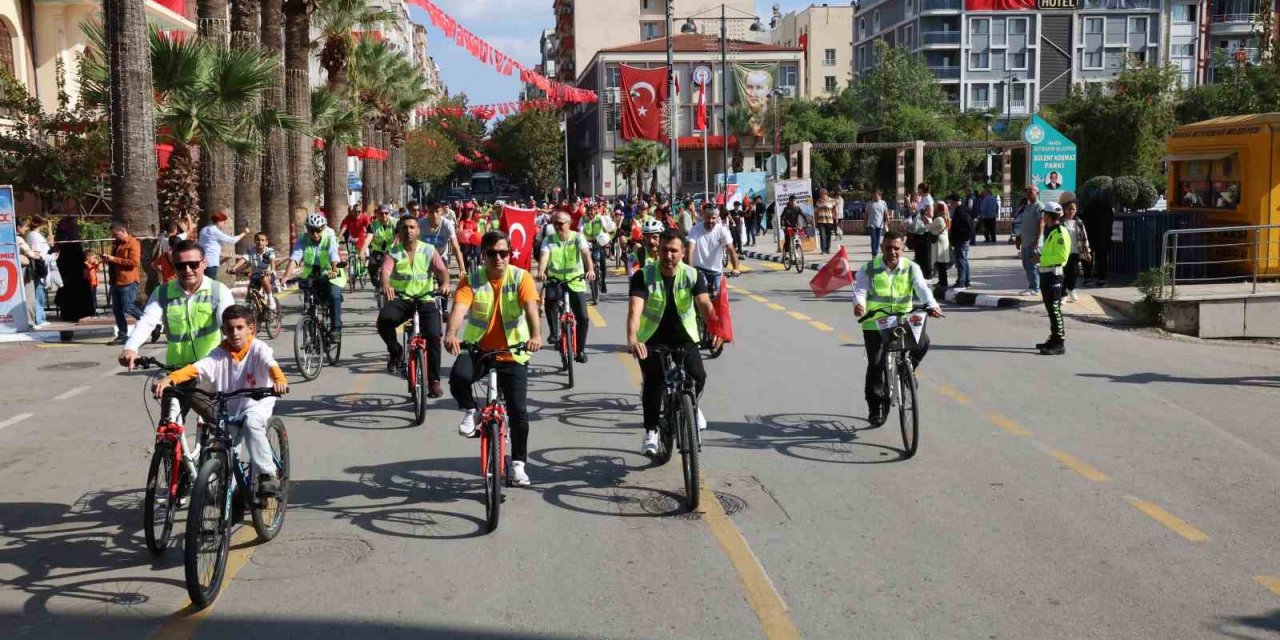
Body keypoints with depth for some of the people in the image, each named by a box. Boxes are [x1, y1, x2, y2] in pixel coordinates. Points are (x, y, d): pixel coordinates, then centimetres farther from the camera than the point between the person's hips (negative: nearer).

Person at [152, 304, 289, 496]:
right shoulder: (220, 354, -3)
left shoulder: (258, 349, -10)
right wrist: (169, 379, -35)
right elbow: (196, 368, -17)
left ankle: (268, 474, -24)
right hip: (228, 410, 4)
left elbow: (271, 364, -30)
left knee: (251, 423, -34)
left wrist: (279, 380, -53)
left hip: (257, 404, -4)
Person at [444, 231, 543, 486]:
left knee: (519, 412, -3)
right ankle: (470, 412, 0)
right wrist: (451, 334, -44)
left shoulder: (521, 277, -8)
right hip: (477, 348, 0)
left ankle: (518, 464, 17)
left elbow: (530, 307, -24)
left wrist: (536, 335, -44)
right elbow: (459, 308, -22)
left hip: (513, 353, 0)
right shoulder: (472, 280, -6)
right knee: (458, 377, -32)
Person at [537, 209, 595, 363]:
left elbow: (586, 253, -21)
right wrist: (541, 272, -40)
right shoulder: (549, 240, -2)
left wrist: (590, 270, -42)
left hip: (576, 282, 0)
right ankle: (554, 333, -18)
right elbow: (544, 257, -19)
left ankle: (580, 349, 14)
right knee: (549, 298, -34)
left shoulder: (578, 238, -4)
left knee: (583, 317, -6)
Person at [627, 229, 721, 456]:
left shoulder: (693, 276, -11)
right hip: (652, 338, -2)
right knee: (653, 381, -20)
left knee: (698, 377, -15)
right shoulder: (643, 276, -17)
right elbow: (634, 310, -29)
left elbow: (705, 305, -24)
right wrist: (632, 339, -48)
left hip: (683, 336, 2)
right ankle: (651, 431, -2)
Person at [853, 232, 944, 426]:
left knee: (922, 342, -24)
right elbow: (860, 289, -13)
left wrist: (932, 305, -33)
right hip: (875, 323, -1)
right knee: (876, 364, -6)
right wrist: (859, 304, -37)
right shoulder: (869, 269, -3)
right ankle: (875, 408, 7)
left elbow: (922, 287, -14)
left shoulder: (911, 268, 0)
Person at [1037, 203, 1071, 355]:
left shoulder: (1060, 233, -15)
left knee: (1055, 309, -9)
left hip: (1054, 274, -11)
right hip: (1046, 273, 11)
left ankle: (1060, 344, -7)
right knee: (1050, 308, 16)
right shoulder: (1050, 232, 17)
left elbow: (1062, 256, -23)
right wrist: (1041, 256, 12)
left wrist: (1042, 259, -19)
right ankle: (1054, 339, 26)